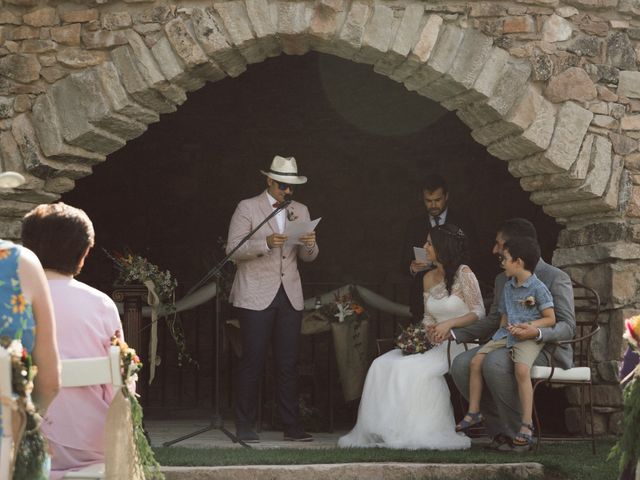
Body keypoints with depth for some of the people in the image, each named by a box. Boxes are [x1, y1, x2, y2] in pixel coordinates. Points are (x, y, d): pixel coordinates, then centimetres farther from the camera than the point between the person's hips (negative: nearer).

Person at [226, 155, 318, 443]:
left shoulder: (300, 211, 14)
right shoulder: (247, 208, 0)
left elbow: (308, 257, 14)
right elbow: (233, 251, -8)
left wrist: (310, 245, -10)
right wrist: (266, 243, -22)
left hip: (290, 297, 4)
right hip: (256, 297, -4)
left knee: (288, 364, 3)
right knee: (252, 362, -4)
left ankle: (291, 425, 7)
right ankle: (245, 426, 2)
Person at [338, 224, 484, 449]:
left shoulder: (463, 274, -5)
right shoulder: (429, 278, 16)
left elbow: (479, 313, -9)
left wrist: (449, 324, -21)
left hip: (459, 343, -7)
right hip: (434, 343, 7)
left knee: (413, 369, -31)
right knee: (382, 365, -14)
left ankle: (414, 431, -23)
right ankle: (386, 430, -18)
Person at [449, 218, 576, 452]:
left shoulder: (556, 278, -6)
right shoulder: (502, 279, 18)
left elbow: (567, 327, -14)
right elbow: (491, 322, 20)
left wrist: (537, 333, -34)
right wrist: (454, 333, 7)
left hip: (544, 349, -8)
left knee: (494, 362, -36)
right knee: (461, 364, -18)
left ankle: (519, 435, -24)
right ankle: (500, 430, -11)